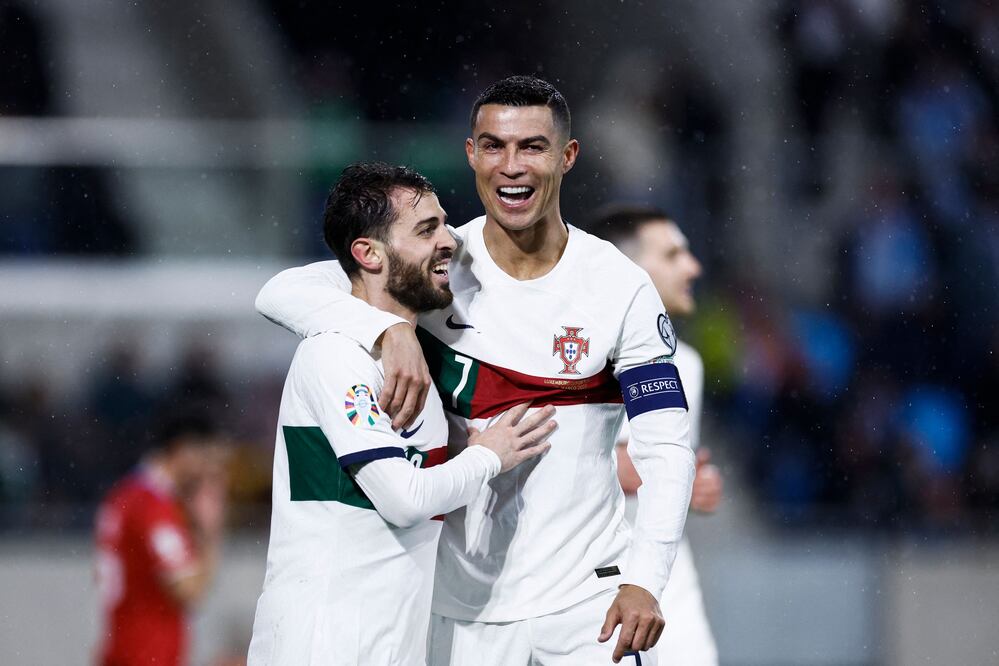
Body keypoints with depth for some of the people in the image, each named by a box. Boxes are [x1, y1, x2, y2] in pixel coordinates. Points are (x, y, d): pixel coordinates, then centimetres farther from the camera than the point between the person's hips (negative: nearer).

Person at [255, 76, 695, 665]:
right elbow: (283, 293, -11)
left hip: (592, 596, -1)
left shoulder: (621, 288, -2)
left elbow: (666, 450, -4)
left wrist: (644, 581, -18)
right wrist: (392, 332, -29)